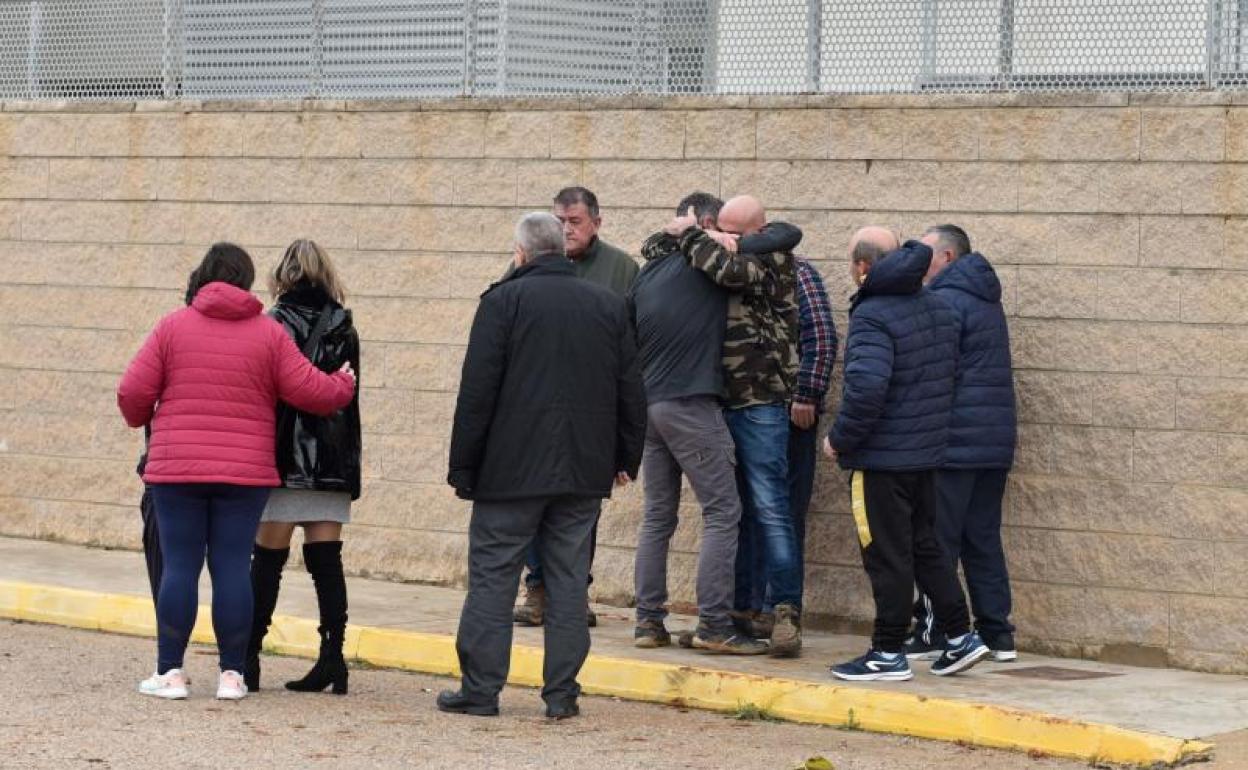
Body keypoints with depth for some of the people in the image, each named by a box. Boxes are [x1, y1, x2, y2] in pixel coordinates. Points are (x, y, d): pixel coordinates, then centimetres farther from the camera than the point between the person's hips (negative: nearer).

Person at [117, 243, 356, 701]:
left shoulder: (173, 326, 0)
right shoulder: (269, 333, 2)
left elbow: (133, 393, -2)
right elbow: (310, 392, 1)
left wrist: (141, 418, 20)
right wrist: (343, 384, 22)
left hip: (177, 470, -1)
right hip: (246, 473, 1)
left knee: (179, 566, 2)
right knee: (232, 567, 4)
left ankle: (169, 672, 3)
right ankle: (231, 674, 5)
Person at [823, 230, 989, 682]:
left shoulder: (872, 316, -19)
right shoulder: (937, 309, 9)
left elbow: (865, 387, -28)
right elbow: (949, 373, 19)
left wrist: (840, 440, -16)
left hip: (880, 458, -8)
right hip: (927, 453, 8)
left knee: (888, 557, -1)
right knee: (924, 546, 18)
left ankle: (888, 654, 6)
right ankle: (960, 637, 19)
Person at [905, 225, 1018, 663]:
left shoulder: (946, 300, -12)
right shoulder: (987, 300, 19)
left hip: (954, 441, -9)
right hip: (995, 443, 9)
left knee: (939, 541, -3)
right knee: (983, 540, 12)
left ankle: (932, 634, -1)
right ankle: (997, 635, 11)